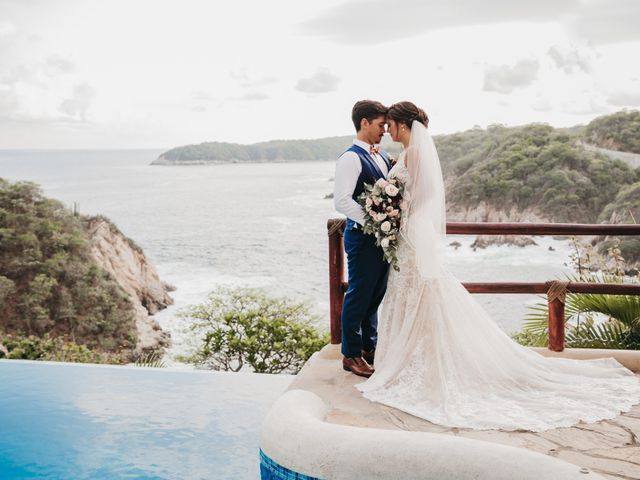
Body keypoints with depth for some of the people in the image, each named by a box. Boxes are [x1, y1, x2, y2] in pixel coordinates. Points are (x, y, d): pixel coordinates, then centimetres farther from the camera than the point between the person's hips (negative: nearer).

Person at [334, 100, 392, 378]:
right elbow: (341, 201, -22)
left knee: (376, 295, 17)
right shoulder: (351, 158, -14)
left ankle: (370, 348, 31)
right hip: (362, 237, -8)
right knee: (359, 295, 3)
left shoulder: (381, 155, 13)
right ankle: (351, 355, 16)